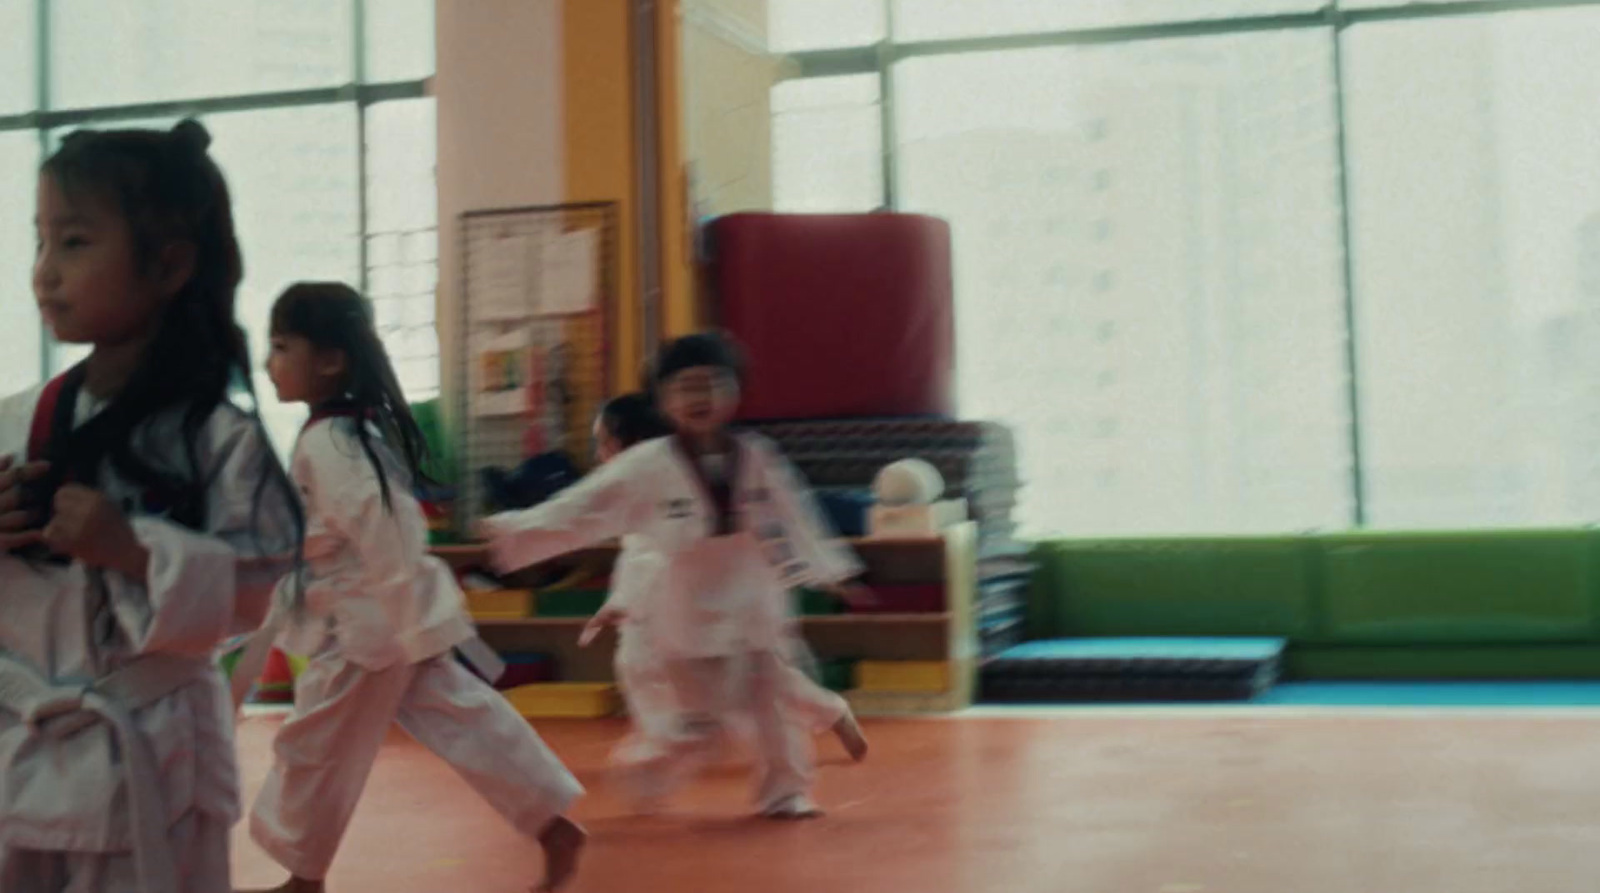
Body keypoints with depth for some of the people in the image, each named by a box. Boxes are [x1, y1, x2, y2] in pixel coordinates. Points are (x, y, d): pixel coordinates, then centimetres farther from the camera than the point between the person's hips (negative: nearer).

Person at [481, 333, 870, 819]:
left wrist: (834, 571, 14)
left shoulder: (756, 458, -4)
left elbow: (793, 518, 8)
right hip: (690, 612, -3)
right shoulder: (646, 467, -13)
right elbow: (579, 509, -14)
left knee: (773, 703, 10)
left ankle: (784, 790, 28)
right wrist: (512, 530, -22)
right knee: (696, 724, 4)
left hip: (754, 604, 3)